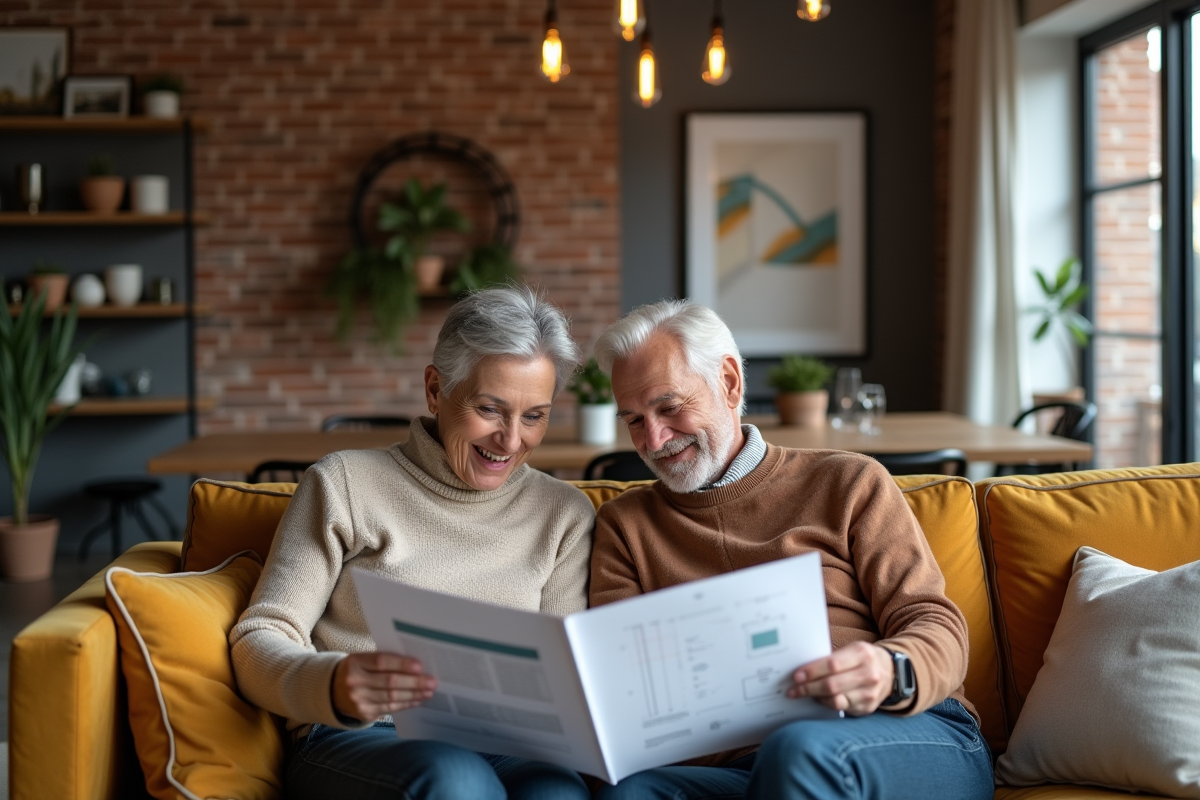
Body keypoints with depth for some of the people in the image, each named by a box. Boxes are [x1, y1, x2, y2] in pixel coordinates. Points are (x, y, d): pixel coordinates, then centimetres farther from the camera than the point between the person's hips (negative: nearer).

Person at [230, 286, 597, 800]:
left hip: (498, 751, 2)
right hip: (351, 744, -1)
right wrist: (333, 687, -23)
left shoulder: (565, 514, 15)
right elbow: (260, 643, 0)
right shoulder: (345, 483, 7)